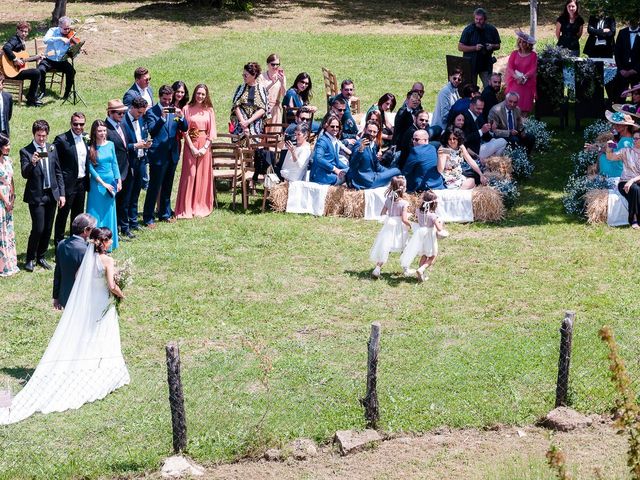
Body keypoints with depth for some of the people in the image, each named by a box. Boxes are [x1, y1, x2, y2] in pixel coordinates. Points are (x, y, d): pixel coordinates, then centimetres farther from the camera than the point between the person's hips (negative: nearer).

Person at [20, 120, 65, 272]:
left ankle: (41, 257, 24)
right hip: (36, 195, -5)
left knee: (48, 229, 9)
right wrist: (32, 163, -35)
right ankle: (30, 259, 7)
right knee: (38, 229, -9)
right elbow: (25, 174, -16)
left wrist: (61, 193, 8)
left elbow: (58, 172, 12)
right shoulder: (26, 151, -8)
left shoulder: (52, 148, 6)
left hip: (51, 194, 5)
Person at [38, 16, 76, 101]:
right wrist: (60, 38, -32)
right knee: (41, 69, -29)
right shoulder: (53, 31, -2)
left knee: (71, 71, -25)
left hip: (62, 61, 1)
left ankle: (67, 93, -7)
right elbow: (45, 40, -24)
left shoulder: (70, 37, 1)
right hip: (49, 60, -1)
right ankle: (42, 91, -8)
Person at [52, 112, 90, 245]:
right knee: (62, 214, 5)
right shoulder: (62, 139, -15)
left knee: (78, 214, 17)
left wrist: (87, 181, 10)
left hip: (82, 183, 6)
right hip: (68, 183, -6)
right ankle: (58, 243, 15)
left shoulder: (86, 138, 5)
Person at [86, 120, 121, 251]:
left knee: (109, 213, 11)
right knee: (96, 214, -1)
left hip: (111, 182, 4)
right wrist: (103, 183, -13)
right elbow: (91, 168, -11)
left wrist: (118, 181, 3)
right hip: (97, 183, -4)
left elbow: (114, 163, 9)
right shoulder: (91, 147, -9)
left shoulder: (110, 145, 3)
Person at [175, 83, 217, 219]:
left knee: (203, 176, 3)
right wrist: (192, 147, -11)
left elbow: (212, 131, 4)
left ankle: (201, 207, 11)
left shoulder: (209, 110, 6)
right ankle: (187, 209, -2)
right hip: (190, 145, -2)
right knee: (189, 175, -5)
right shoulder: (187, 109, 0)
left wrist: (205, 147, -7)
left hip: (205, 145, 2)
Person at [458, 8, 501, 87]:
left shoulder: (492, 30, 0)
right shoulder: (468, 29, -7)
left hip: (486, 64, 2)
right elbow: (460, 47, -8)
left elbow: (498, 46, 11)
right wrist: (475, 48, -20)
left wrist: (492, 46, -13)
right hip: (471, 64, -2)